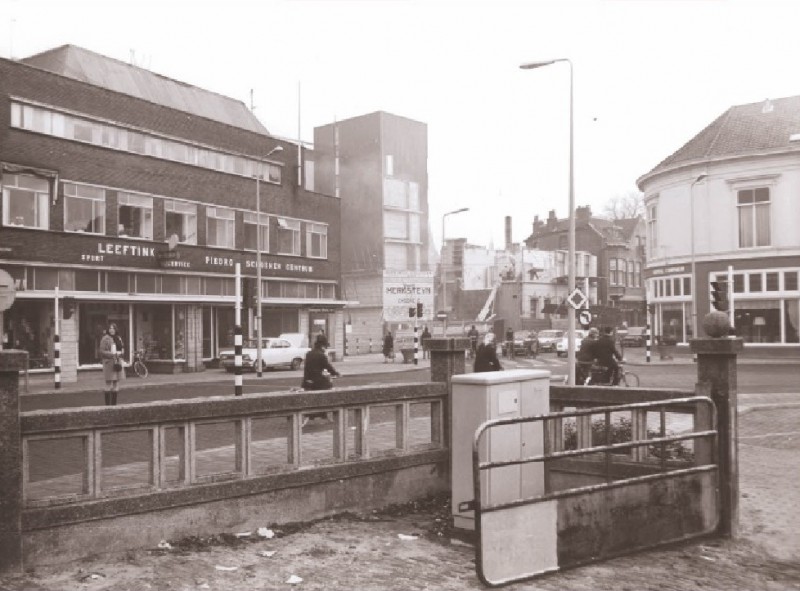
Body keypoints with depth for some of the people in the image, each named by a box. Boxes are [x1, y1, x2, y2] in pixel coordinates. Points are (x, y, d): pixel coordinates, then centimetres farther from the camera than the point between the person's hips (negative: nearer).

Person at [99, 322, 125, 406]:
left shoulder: (118, 338, 13)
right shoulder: (105, 339, -7)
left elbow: (122, 348, 20)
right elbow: (102, 351, -11)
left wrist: (121, 353, -2)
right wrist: (112, 354, -20)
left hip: (118, 362, 7)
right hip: (109, 363, -7)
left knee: (116, 383, 10)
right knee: (108, 384, -3)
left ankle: (114, 403, 16)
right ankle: (108, 404, 1)